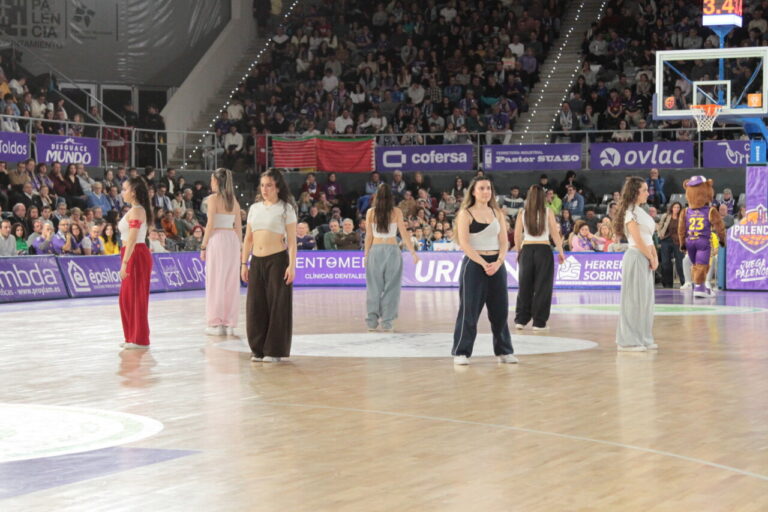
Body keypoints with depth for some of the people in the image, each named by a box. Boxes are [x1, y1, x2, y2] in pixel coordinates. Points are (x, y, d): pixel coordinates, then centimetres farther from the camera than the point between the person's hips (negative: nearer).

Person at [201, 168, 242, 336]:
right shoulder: (234, 201, 11)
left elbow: (210, 225, -10)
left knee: (216, 281, -1)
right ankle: (229, 324, 10)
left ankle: (216, 324, -1)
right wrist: (238, 245, 18)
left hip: (217, 239, -6)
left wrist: (203, 246, -5)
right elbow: (238, 226, 11)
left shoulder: (213, 198, -7)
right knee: (231, 282, 7)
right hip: (233, 239, 6)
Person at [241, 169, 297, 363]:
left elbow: (292, 240, -3)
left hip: (277, 260, -5)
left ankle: (275, 350, 6)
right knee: (256, 306, 4)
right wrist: (244, 263, 10)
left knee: (277, 305, -1)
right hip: (257, 261, 5)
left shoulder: (285, 208, 1)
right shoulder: (254, 208, 13)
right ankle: (259, 349, 13)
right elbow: (248, 238, 16)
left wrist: (292, 265, -12)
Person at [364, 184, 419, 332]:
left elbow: (369, 236, 1)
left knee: (374, 287, 8)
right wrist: (413, 252, 4)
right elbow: (404, 234, -2)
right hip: (392, 249, -1)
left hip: (375, 250, 1)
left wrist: (366, 254, 7)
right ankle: (386, 323, 3)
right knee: (391, 287, 4)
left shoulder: (371, 212, 0)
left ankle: (372, 322, 7)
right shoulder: (396, 212, -2)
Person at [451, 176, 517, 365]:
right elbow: (464, 243, -11)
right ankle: (461, 352, 2)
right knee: (469, 309, -4)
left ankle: (504, 351, 16)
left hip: (497, 265, 4)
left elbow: (503, 241, 6)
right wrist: (483, 263, -18)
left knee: (500, 309, 6)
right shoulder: (466, 214, -3)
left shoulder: (498, 213, 11)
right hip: (474, 264, -4)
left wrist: (498, 262, -11)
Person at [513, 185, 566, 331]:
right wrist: (560, 251, 4)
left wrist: (519, 250, 14)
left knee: (525, 286, 10)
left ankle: (521, 320, 9)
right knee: (542, 286, 4)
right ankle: (539, 322, 3)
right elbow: (555, 234, -3)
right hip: (544, 249, -2)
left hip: (527, 249, 2)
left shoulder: (522, 213, 3)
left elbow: (517, 235, 1)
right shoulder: (548, 212, -2)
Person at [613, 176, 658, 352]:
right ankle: (629, 340, 1)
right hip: (636, 257, -9)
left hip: (646, 259, 9)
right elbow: (638, 240, -15)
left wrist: (655, 258, 4)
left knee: (646, 299, 11)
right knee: (634, 299, -4)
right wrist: (651, 259, -7)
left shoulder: (640, 211, 17)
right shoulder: (631, 212, -11)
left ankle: (643, 339, 17)